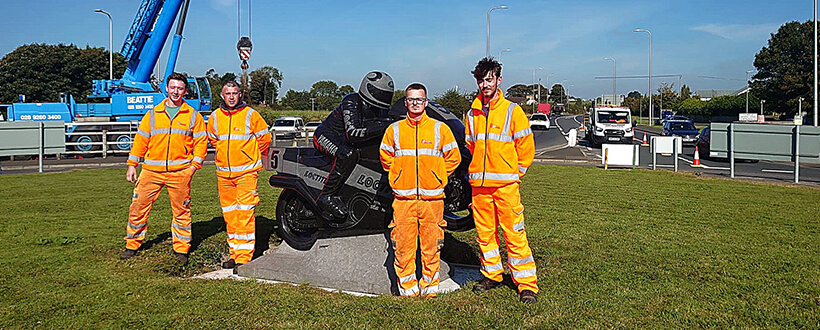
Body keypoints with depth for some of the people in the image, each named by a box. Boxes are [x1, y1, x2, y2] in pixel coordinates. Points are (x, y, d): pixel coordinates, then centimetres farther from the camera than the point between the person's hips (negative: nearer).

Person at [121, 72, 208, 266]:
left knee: (181, 210, 4)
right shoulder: (153, 114, 10)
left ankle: (181, 249, 16)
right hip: (151, 170, 2)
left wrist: (194, 165, -6)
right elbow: (141, 140, 11)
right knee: (138, 206, 3)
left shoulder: (193, 116, 6)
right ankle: (132, 245, 20)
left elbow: (201, 142, 5)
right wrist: (132, 165, 7)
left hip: (180, 172, -1)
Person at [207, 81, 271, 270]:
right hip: (223, 173, 5)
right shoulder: (215, 117, 7)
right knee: (229, 215, 9)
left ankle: (244, 256, -8)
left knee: (245, 214, -10)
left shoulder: (250, 115, -5)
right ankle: (234, 253, 19)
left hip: (246, 172, -5)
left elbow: (264, 138, 6)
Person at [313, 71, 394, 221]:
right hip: (325, 136, -9)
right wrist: (380, 127, -41)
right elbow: (352, 133, -37)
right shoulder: (352, 103, -24)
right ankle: (327, 196, -31)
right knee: (348, 154, -39)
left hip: (346, 142, 9)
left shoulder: (380, 110, 1)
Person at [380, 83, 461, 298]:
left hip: (432, 198, 0)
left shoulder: (439, 129, 4)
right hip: (403, 199, 1)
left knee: (431, 245, 3)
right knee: (403, 246, 1)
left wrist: (437, 177, 6)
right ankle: (407, 288, 14)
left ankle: (429, 287, 17)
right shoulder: (394, 130, 6)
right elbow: (385, 157, 18)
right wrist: (398, 177, 11)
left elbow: (453, 158, 11)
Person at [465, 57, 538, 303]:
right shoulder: (472, 114, 11)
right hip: (479, 185, 5)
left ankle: (526, 284, 3)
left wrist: (514, 174, 1)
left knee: (515, 234, -5)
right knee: (485, 233, 10)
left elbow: (526, 147, 1)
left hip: (506, 184, -4)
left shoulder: (512, 111, -2)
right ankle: (491, 275, 26)